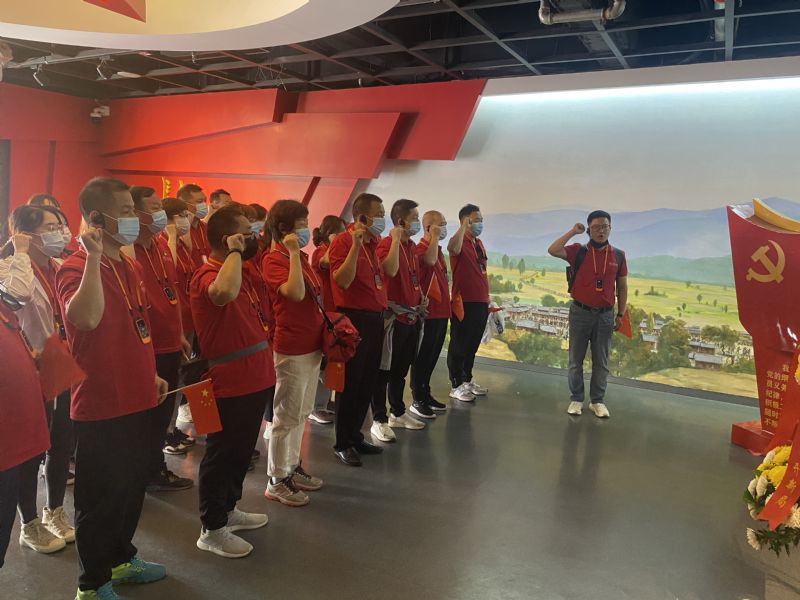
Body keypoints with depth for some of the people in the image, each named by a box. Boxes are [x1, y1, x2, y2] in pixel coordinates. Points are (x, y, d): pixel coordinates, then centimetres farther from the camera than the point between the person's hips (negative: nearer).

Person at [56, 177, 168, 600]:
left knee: (133, 484, 21)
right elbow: (86, 318, -38)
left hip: (136, 399, 8)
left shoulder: (130, 267, 9)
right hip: (101, 406, -8)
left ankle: (121, 559, 41)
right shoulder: (77, 268, -16)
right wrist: (94, 257, -35)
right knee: (101, 495, 7)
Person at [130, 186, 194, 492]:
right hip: (147, 349, -8)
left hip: (170, 345, 8)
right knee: (149, 415, 8)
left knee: (163, 412, 18)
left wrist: (180, 334, 17)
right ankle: (148, 474, 25)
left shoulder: (162, 245, 9)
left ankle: (156, 468, 34)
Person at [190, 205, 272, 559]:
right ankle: (212, 530, 20)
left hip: (254, 378, 10)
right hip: (229, 383, -9)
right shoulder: (208, 275, -18)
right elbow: (224, 293, -45)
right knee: (222, 453, 5)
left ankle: (228, 509, 40)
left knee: (242, 450, 22)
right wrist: (235, 251, -29)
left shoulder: (243, 271, 12)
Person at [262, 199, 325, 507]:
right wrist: (293, 253, -23)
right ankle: (277, 481, 14)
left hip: (312, 345, 9)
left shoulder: (301, 257, 12)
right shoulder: (274, 260, -13)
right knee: (287, 417, 1)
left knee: (302, 414, 18)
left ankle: (292, 467, 32)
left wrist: (329, 323, 12)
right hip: (291, 349, -9)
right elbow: (295, 293, -29)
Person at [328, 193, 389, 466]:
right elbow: (342, 280, -23)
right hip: (353, 318, -8)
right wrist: (356, 244, -25)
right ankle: (342, 443, 15)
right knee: (350, 384, 1)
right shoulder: (343, 241, -10)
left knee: (367, 382, 14)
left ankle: (355, 435, 28)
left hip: (375, 318, 8)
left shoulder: (374, 242, 12)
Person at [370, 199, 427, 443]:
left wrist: (420, 298, 11)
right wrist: (395, 239, -24)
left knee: (402, 368, 17)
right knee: (385, 369, -1)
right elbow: (390, 270, -29)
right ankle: (379, 420, 7)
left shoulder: (412, 246, 14)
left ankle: (398, 413, 29)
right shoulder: (387, 244, -11)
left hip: (412, 315, 8)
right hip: (394, 315, -8)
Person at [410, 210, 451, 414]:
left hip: (441, 311, 9)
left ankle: (425, 394, 26)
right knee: (423, 356, -1)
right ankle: (418, 400, 7)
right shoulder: (420, 249, -12)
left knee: (433, 355, 15)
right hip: (429, 312, -9)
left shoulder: (438, 250, 17)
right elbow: (430, 261, -36)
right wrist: (435, 237, -24)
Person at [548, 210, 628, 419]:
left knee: (601, 362, 9)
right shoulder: (579, 251, -3)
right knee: (576, 359, 8)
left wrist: (620, 314, 5)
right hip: (580, 313, -1)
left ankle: (598, 401, 22)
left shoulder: (618, 256, 3)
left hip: (605, 315, 2)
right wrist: (573, 231, -15)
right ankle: (576, 399, 20)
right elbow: (552, 250, -20)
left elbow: (622, 287, 9)